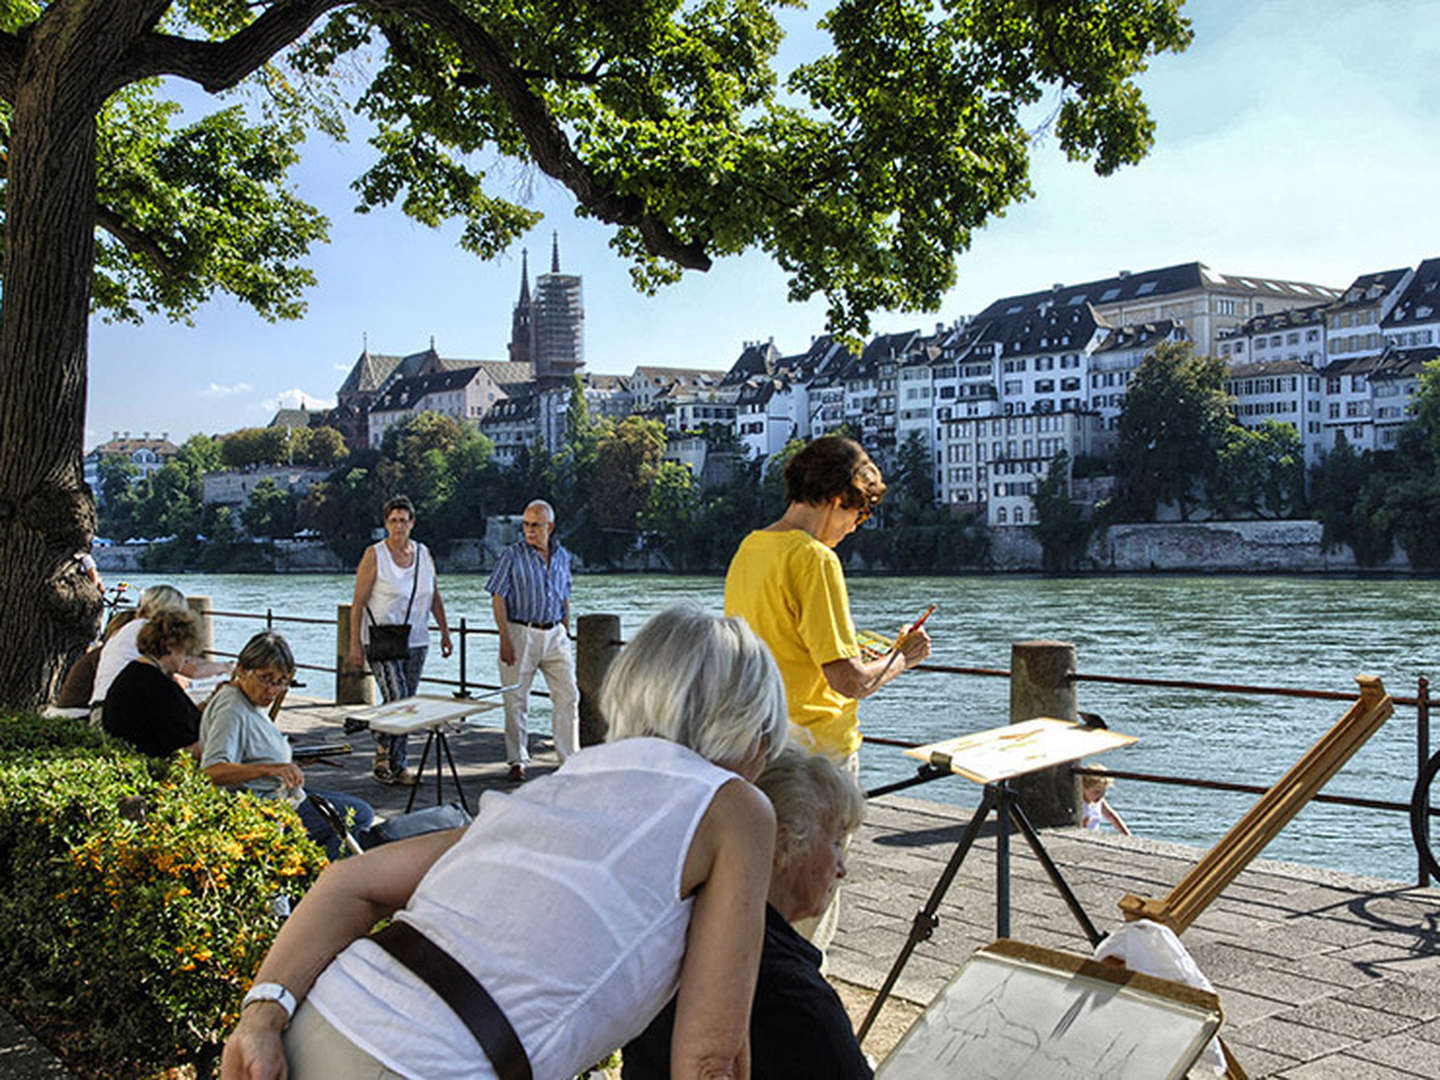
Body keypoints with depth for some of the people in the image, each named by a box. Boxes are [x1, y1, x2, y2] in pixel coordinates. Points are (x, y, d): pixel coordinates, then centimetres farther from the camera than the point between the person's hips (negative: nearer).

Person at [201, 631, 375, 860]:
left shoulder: (252, 702, 11)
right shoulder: (231, 710, -21)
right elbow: (212, 771, -34)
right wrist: (268, 769, -45)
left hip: (279, 793, 11)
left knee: (361, 810, 18)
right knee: (360, 814, -14)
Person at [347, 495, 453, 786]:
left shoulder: (424, 554, 8)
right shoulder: (374, 555, -6)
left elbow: (435, 596, 17)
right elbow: (358, 602, -8)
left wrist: (445, 632, 13)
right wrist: (355, 644, -13)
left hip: (416, 641, 5)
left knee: (408, 702, 6)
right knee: (396, 698, -15)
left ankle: (399, 765, 15)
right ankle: (382, 750, 8)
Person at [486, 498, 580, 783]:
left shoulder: (562, 556, 10)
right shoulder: (512, 555, -3)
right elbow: (498, 598, -6)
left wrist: (566, 632, 14)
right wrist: (505, 638, -13)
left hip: (554, 634, 4)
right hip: (520, 633, -4)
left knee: (568, 695, 0)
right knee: (515, 699, 1)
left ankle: (570, 758, 7)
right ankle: (517, 761, 12)